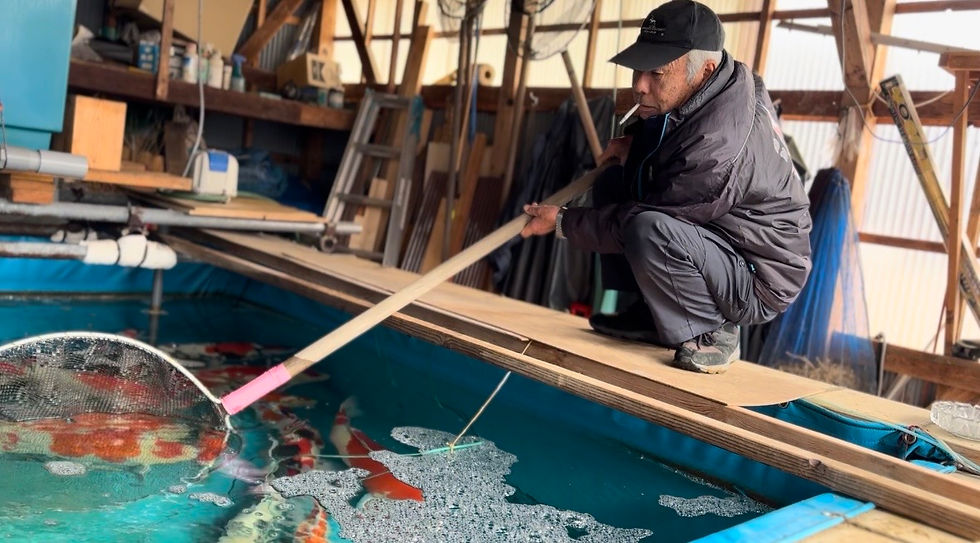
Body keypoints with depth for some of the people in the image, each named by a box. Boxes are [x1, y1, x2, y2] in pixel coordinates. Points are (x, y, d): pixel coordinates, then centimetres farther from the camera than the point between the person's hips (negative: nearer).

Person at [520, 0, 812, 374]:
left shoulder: (716, 147, -33)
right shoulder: (724, 80, -5)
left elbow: (643, 226, -25)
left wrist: (562, 223, -15)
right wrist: (635, 138, 1)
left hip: (757, 282, -9)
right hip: (716, 245, 10)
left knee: (648, 229, -36)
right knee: (613, 184, 6)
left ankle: (712, 333, -11)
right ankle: (653, 317, 9)